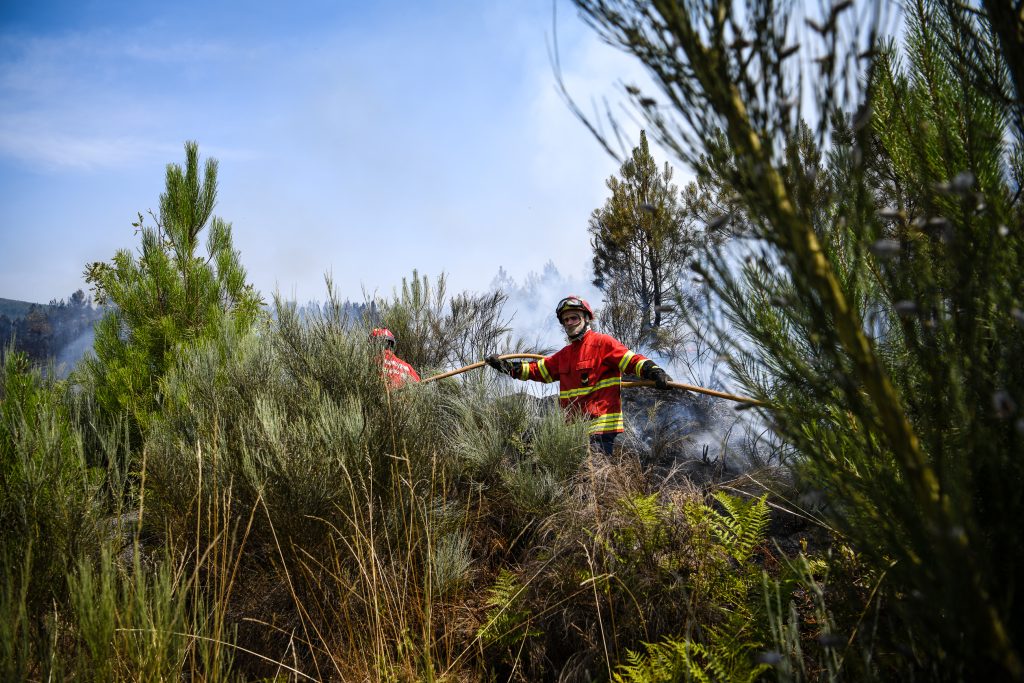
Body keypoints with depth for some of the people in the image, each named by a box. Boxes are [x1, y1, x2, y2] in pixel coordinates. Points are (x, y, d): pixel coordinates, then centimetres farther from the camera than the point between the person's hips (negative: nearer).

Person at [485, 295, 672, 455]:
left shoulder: (602, 343, -1)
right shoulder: (564, 355, 22)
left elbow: (631, 360, -10)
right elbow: (538, 369, 23)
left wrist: (654, 372, -28)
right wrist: (507, 366, 15)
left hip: (601, 425, -8)